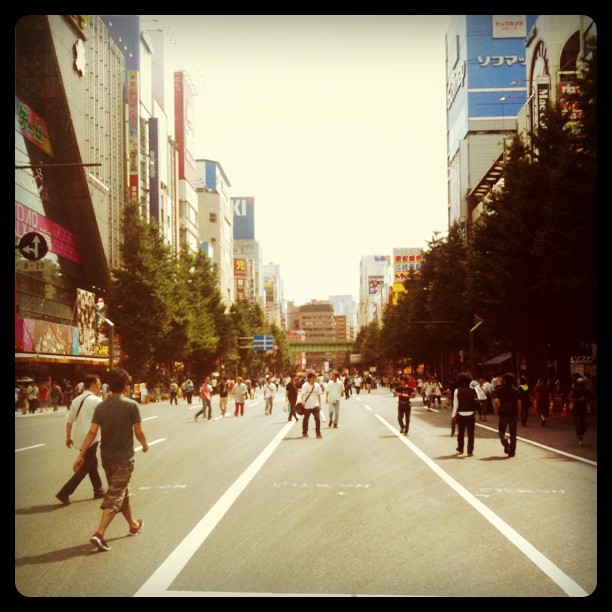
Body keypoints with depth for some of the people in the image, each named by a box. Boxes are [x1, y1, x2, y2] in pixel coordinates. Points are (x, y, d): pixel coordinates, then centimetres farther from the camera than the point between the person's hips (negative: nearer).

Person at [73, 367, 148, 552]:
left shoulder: (101, 406, -1)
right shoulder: (131, 405, -12)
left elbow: (92, 432, -9)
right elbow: (138, 432, -8)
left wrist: (81, 455, -7)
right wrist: (145, 445, 12)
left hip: (107, 458, 5)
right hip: (124, 459, -5)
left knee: (121, 492, 21)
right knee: (114, 497, -4)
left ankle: (133, 524, 38)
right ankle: (99, 534, -17)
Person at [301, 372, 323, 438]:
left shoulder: (317, 385, 6)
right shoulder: (305, 385, -7)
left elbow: (319, 395, 12)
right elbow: (303, 394, -15)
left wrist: (319, 404, 10)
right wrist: (303, 401, -32)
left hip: (315, 405, 3)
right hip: (307, 406, -3)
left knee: (317, 419, -7)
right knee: (306, 419, 8)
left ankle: (318, 433, 0)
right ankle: (304, 433, 22)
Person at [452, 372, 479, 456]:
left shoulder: (457, 391, -6)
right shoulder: (472, 390, -6)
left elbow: (455, 404, -5)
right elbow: (477, 403, -9)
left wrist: (454, 414, -1)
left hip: (460, 414, 1)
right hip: (470, 414, -1)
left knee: (460, 432, 17)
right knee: (470, 433, 5)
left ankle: (460, 449, 29)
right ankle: (470, 451, 4)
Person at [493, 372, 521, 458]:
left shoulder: (499, 390, -6)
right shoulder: (516, 390, 0)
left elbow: (496, 401, -16)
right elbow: (519, 403, -4)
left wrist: (498, 410, -1)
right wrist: (518, 414, 3)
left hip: (503, 414, -2)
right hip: (514, 414, 2)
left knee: (501, 431, 14)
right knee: (513, 433, 11)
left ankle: (506, 445, -10)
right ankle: (512, 451, 11)